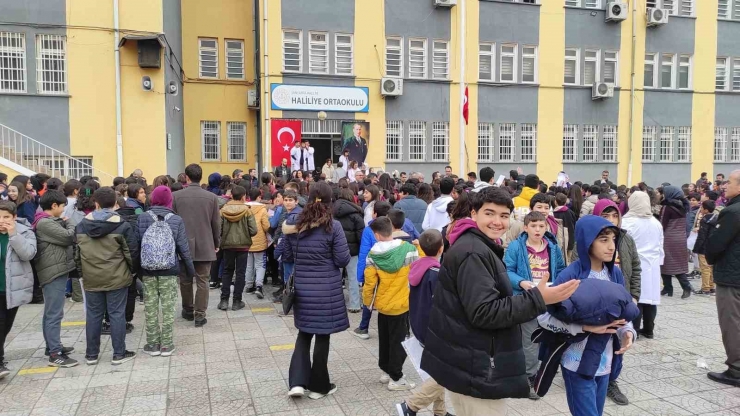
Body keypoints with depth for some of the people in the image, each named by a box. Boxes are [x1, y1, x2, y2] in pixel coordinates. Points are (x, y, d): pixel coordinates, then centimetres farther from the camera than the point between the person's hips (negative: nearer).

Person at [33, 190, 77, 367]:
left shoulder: (48, 222, 16)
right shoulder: (45, 223, -16)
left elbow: (62, 239, 15)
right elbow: (68, 237, -18)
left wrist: (65, 225, 1)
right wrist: (70, 225, -1)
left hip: (55, 271, 11)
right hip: (54, 272, -11)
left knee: (50, 312, 18)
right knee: (55, 314, -8)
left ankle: (52, 346, 29)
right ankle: (55, 354, -5)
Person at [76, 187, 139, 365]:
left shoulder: (81, 225, 2)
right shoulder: (122, 226, -10)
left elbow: (77, 253, 9)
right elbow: (132, 252, -8)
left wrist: (82, 274, 19)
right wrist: (132, 270, 9)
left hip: (91, 279, 3)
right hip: (116, 278, -3)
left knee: (93, 315, 12)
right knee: (117, 315, 4)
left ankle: (91, 354, 21)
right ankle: (119, 354, 10)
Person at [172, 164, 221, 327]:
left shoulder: (176, 196, -4)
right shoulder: (212, 197, -4)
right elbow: (216, 223, 0)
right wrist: (217, 243, 13)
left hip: (183, 246, 1)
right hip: (205, 246, -1)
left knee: (185, 280, 16)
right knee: (202, 281, 4)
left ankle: (188, 310, 28)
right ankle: (199, 315, 4)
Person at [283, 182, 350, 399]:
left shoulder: (295, 224, 0)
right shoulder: (333, 226, -13)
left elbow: (287, 256, 8)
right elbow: (343, 260, -11)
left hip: (301, 287, 4)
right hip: (326, 289, -4)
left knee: (304, 332, 20)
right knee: (322, 335, 9)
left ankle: (297, 382, 10)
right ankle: (318, 386, 21)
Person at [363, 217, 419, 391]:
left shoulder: (373, 255, -12)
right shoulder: (407, 248, -15)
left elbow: (369, 283, -9)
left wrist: (367, 301, 8)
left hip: (383, 304, 2)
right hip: (401, 304, -2)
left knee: (385, 340, 20)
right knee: (399, 341, 8)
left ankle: (386, 371, 32)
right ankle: (396, 378, 12)